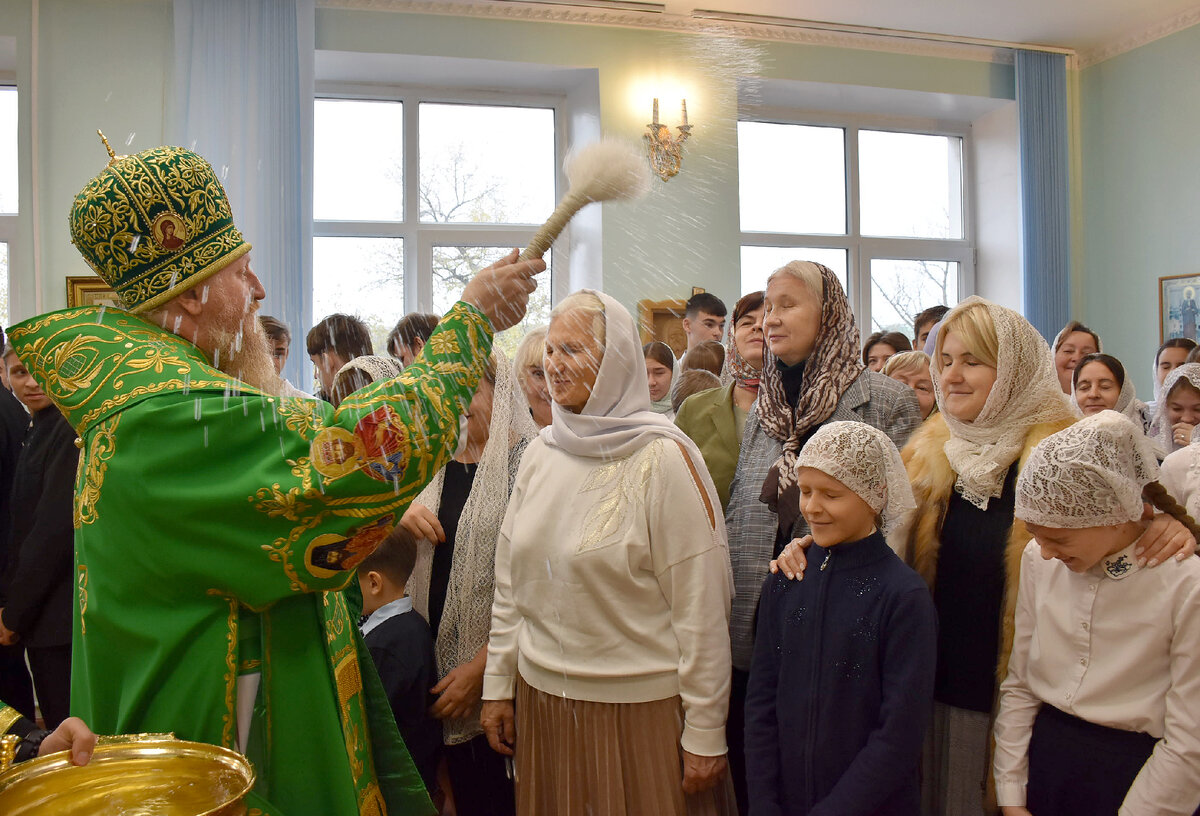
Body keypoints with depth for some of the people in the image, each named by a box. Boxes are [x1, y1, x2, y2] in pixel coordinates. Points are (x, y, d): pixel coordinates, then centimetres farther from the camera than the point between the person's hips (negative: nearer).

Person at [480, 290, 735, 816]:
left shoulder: (663, 457, -13)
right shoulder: (541, 453, 4)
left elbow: (701, 608, -13)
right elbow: (509, 584, 9)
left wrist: (705, 733, -12)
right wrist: (498, 687, 9)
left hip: (640, 708, -5)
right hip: (541, 698, 5)